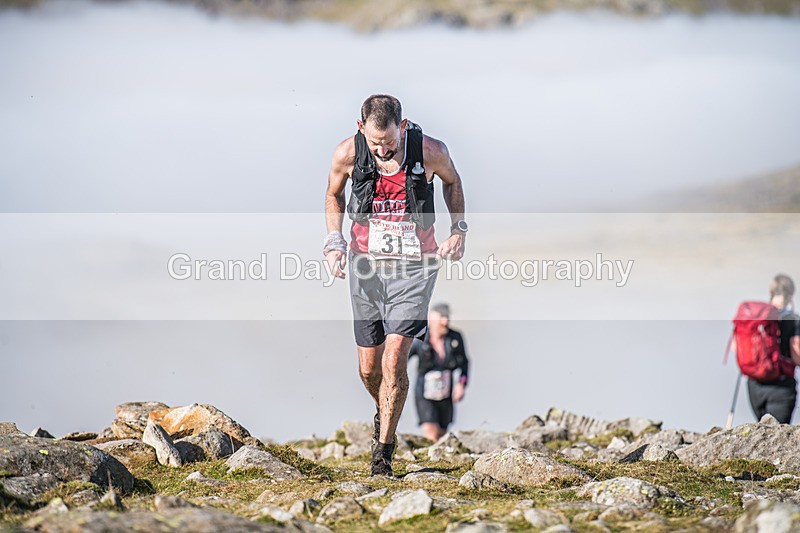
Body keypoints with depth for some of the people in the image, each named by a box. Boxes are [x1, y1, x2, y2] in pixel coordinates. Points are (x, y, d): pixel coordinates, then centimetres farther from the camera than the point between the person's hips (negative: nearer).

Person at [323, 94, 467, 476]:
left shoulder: (431, 152, -14)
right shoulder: (347, 153, -11)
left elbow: (451, 180, 10)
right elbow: (333, 195, 11)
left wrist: (459, 229, 0)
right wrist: (334, 241, -2)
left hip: (413, 266, -2)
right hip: (365, 263, 2)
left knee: (394, 361, -15)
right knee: (369, 368, 8)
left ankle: (383, 453, -4)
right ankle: (384, 414, 42)